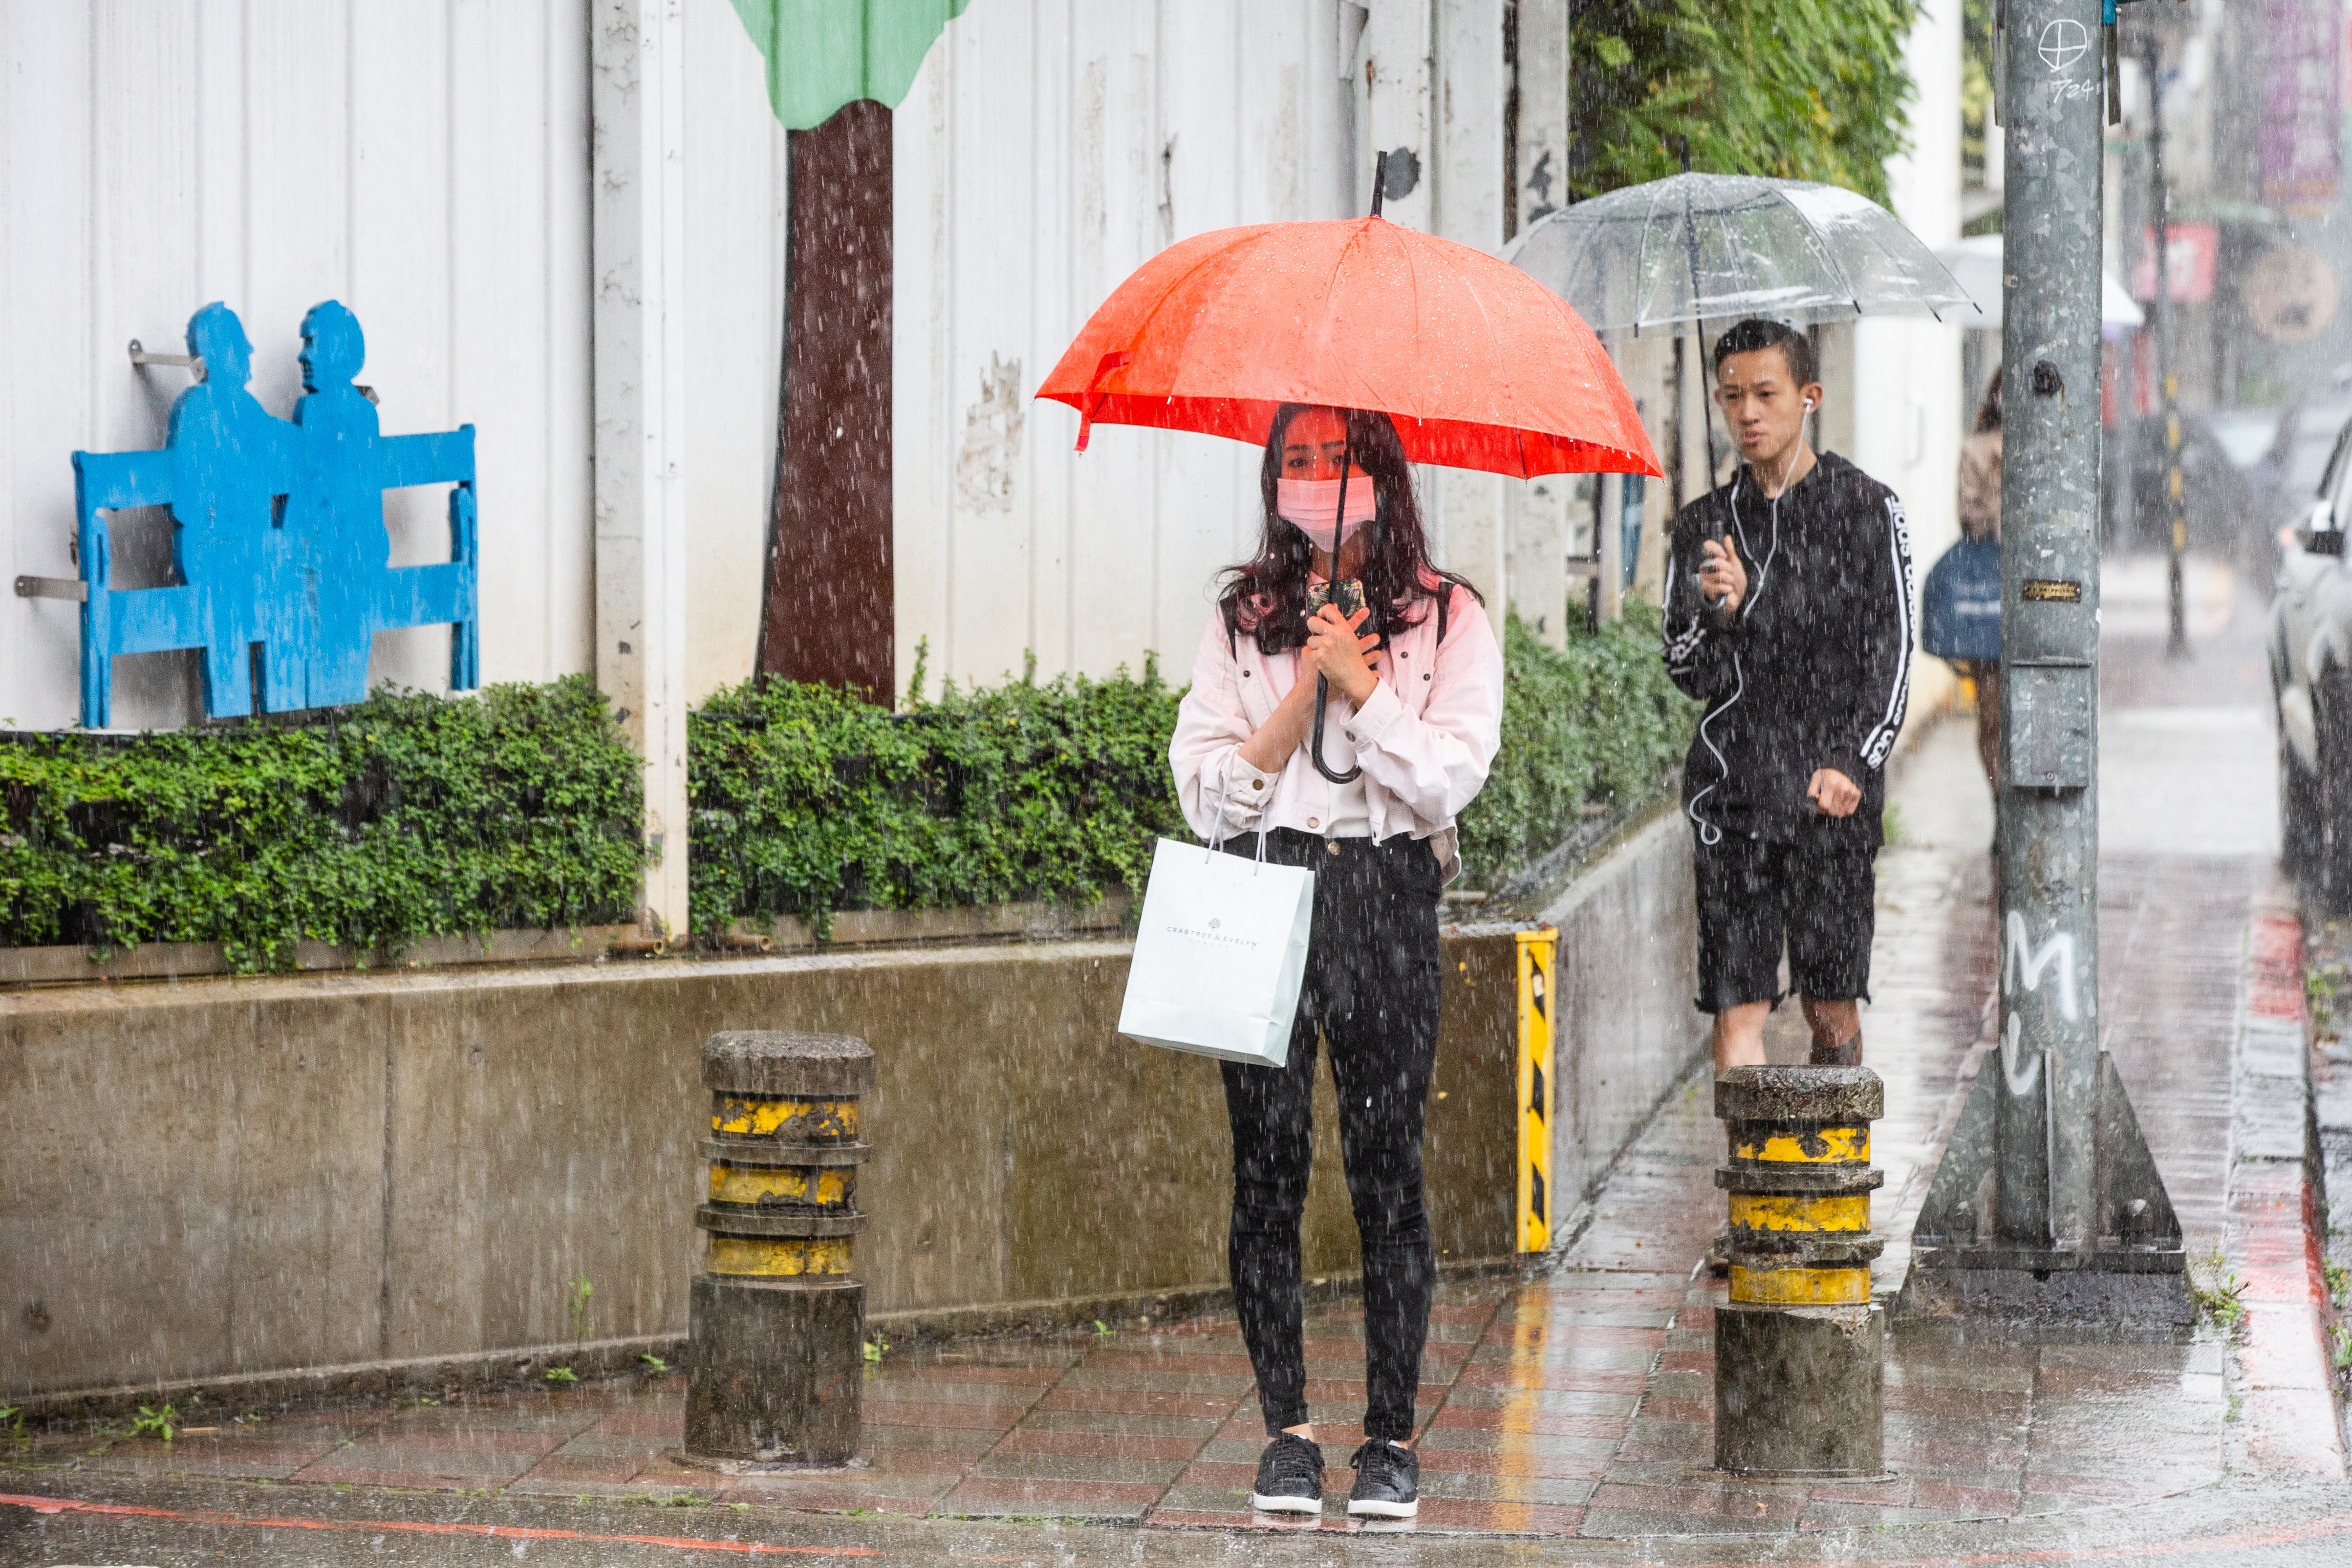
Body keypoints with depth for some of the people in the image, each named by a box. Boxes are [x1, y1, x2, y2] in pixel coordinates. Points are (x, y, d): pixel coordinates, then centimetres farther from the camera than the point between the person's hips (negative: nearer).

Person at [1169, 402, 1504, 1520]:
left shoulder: (1449, 620, 6)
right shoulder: (1241, 621, 12)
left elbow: (1452, 776, -5)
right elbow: (1207, 789, 3)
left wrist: (1361, 684, -10)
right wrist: (1303, 695, -6)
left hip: (1386, 900, -2)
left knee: (1386, 1171, -3)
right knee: (1267, 1166, -1)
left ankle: (1391, 1437, 4)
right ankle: (1285, 1430, 7)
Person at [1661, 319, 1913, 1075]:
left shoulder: (1866, 508, 4)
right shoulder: (1702, 526, 11)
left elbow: (1891, 652, 2)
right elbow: (1687, 669, 6)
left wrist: (1853, 765, -10)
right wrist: (1725, 610, -15)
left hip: (1833, 792, -1)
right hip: (1732, 786, 2)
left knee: (1833, 1008, 1)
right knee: (1737, 1005, -7)